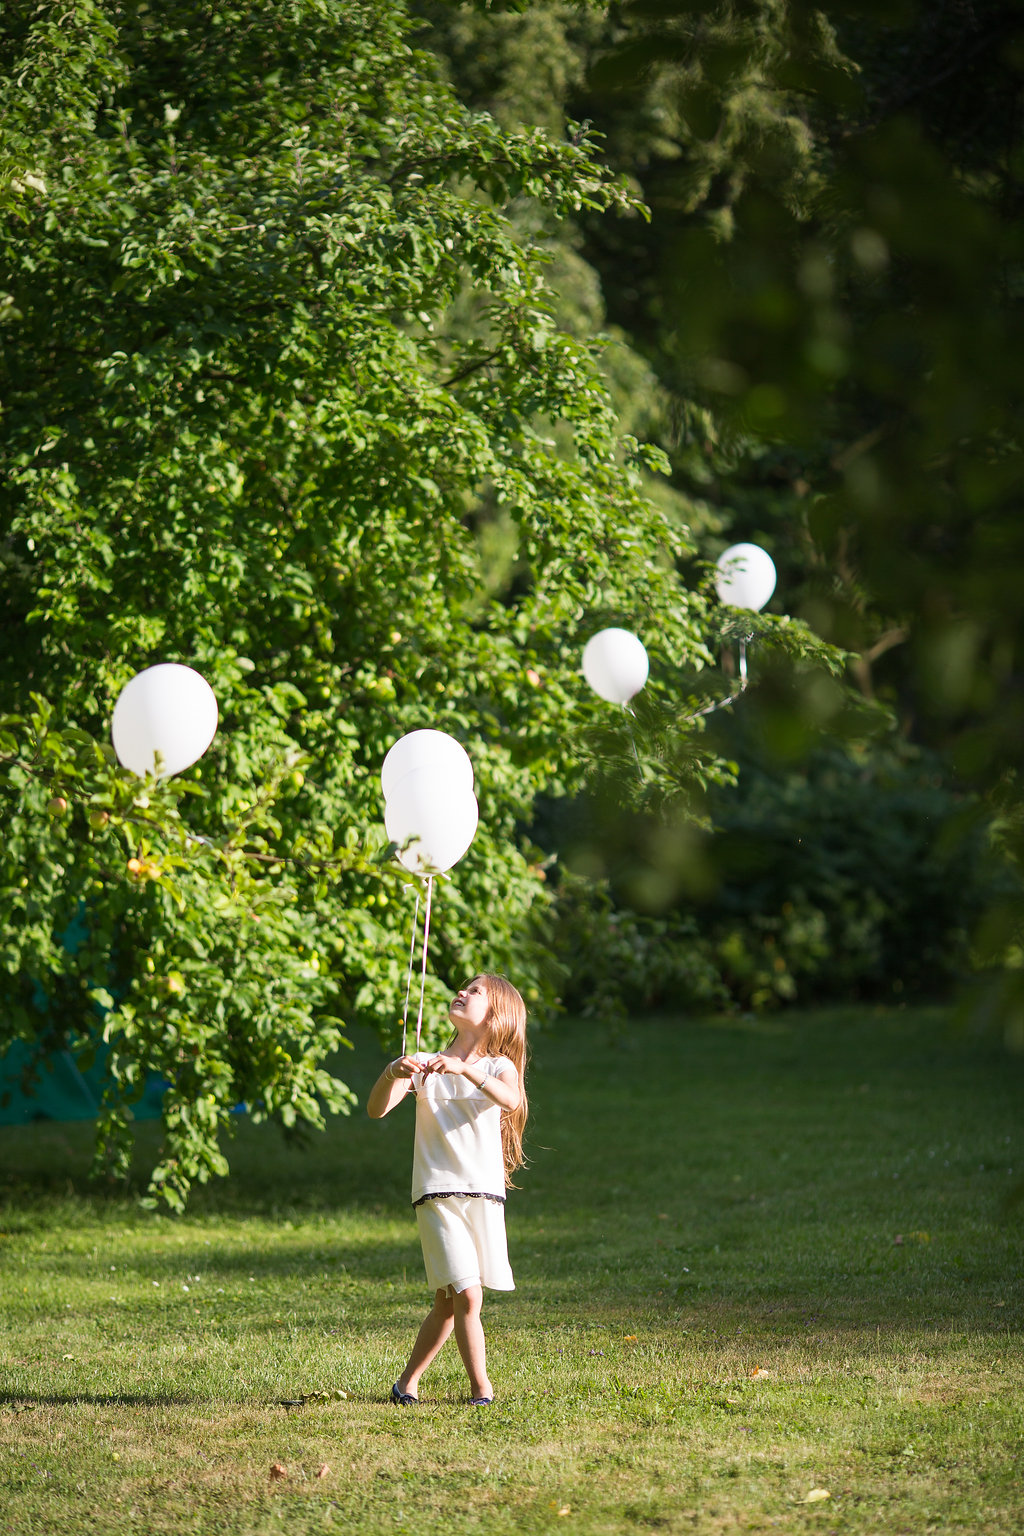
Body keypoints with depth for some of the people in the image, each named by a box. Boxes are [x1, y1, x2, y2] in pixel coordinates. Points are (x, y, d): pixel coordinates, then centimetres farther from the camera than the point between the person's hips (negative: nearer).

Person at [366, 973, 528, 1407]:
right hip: (437, 1193, -1)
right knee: (466, 1296, -13)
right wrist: (392, 1074, -24)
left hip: (485, 1196, 1)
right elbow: (376, 1110, -4)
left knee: (447, 1303, 5)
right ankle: (481, 1389, -6)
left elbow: (510, 1099, -19)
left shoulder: (498, 1067, 5)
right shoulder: (424, 1065, 7)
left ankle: (407, 1383, 20)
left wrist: (464, 1069, -33)